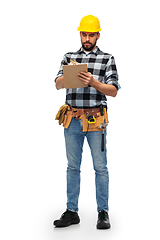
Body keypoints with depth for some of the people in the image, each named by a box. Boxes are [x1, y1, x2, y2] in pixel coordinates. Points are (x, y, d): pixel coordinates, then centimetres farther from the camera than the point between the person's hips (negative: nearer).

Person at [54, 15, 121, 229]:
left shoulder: (107, 59, 3)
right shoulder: (69, 57, 12)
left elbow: (113, 91, -4)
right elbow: (58, 85, 3)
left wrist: (93, 82, -20)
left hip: (96, 120, -3)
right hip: (72, 120, 3)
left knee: (100, 167, 2)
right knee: (72, 167, 9)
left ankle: (103, 213, 12)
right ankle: (72, 212, 18)